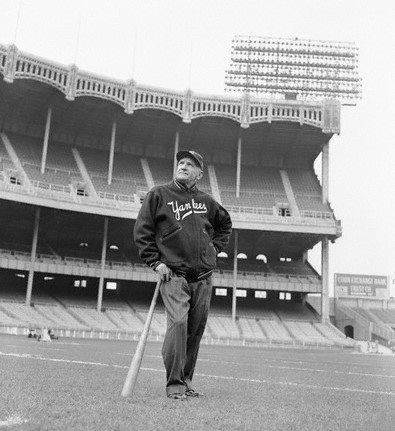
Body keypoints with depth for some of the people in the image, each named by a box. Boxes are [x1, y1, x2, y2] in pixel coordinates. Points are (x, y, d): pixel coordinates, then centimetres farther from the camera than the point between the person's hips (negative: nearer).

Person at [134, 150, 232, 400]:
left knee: (196, 330, 7)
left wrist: (215, 248, 16)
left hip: (203, 277, 4)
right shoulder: (159, 195, 3)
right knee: (178, 323, -18)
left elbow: (225, 223, 30)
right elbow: (142, 231, 2)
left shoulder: (206, 201, 12)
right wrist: (156, 262, -6)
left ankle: (186, 380, 21)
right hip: (174, 275, -4)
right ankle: (174, 384, -8)